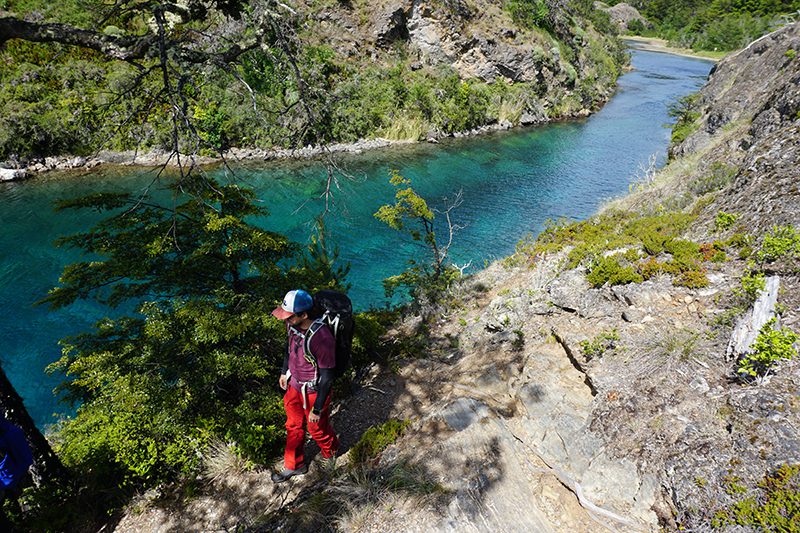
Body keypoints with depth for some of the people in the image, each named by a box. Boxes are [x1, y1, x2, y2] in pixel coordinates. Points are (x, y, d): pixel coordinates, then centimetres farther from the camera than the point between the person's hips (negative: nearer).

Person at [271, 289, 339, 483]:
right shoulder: (292, 325, -15)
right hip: (294, 384, 7)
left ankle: (330, 451, 52)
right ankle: (294, 466, 46)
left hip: (313, 391, -6)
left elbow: (327, 377, -26)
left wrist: (317, 409, -18)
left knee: (317, 429, 19)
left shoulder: (322, 339, -37)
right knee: (293, 427, 23)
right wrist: (284, 372, 19)